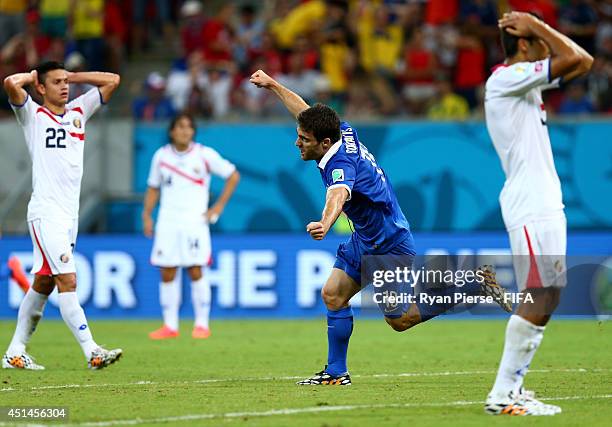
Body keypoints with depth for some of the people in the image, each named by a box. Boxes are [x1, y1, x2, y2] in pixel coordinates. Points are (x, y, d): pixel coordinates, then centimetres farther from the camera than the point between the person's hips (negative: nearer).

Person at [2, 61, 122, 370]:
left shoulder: (78, 112, 16)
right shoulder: (33, 114, -1)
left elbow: (112, 81, 19)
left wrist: (71, 76, 15)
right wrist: (31, 76, 1)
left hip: (70, 214, 7)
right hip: (45, 213, -7)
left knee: (43, 284, 11)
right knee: (68, 281, -14)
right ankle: (92, 352, -21)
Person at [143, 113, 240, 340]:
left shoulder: (205, 155, -1)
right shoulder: (161, 156, 7)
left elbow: (233, 176, 6)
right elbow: (153, 188, 17)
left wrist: (218, 207, 1)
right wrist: (147, 215, 6)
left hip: (195, 221, -3)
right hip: (167, 222, 3)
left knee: (195, 271, -8)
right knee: (167, 273, -1)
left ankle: (202, 324, 0)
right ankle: (170, 325, 7)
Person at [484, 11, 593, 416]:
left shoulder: (526, 80, 17)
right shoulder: (506, 78, -12)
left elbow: (582, 61, 22)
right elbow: (575, 59, -19)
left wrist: (536, 28, 16)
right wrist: (535, 25, -7)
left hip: (546, 204, 10)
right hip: (531, 205, -10)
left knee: (545, 300, 10)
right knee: (539, 300, -13)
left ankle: (511, 386, 11)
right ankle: (502, 395, -13)